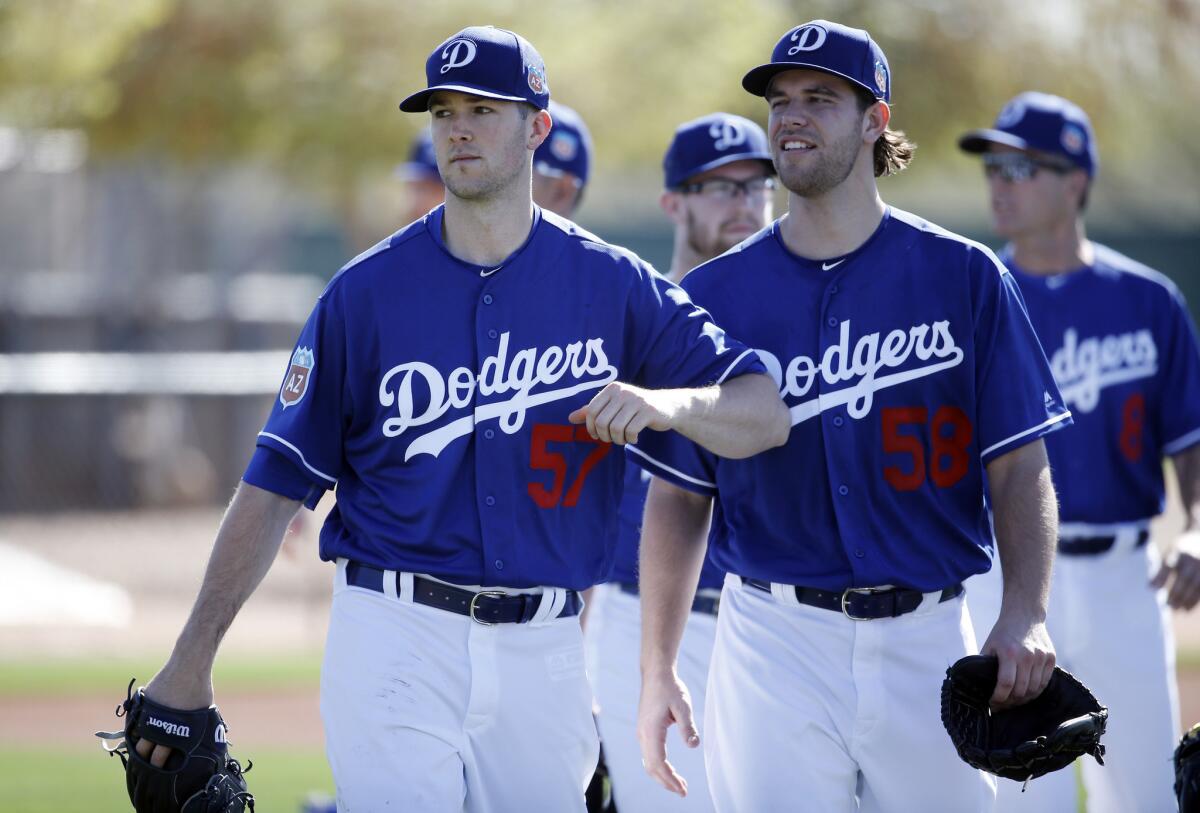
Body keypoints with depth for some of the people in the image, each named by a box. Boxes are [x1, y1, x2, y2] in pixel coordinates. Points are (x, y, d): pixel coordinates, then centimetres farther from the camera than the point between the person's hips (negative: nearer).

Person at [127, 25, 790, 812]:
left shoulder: (611, 284, 5)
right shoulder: (367, 291, 2)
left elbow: (765, 414, 2)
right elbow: (277, 483, 2)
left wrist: (666, 403, -21)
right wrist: (192, 660, -3)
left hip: (543, 651, 2)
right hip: (396, 639, -2)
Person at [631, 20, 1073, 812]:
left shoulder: (964, 277, 3)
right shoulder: (715, 295, 5)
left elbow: (1019, 464, -1)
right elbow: (680, 494, 9)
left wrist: (1026, 614, -16)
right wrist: (657, 670, 3)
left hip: (927, 640, 0)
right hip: (775, 647, 0)